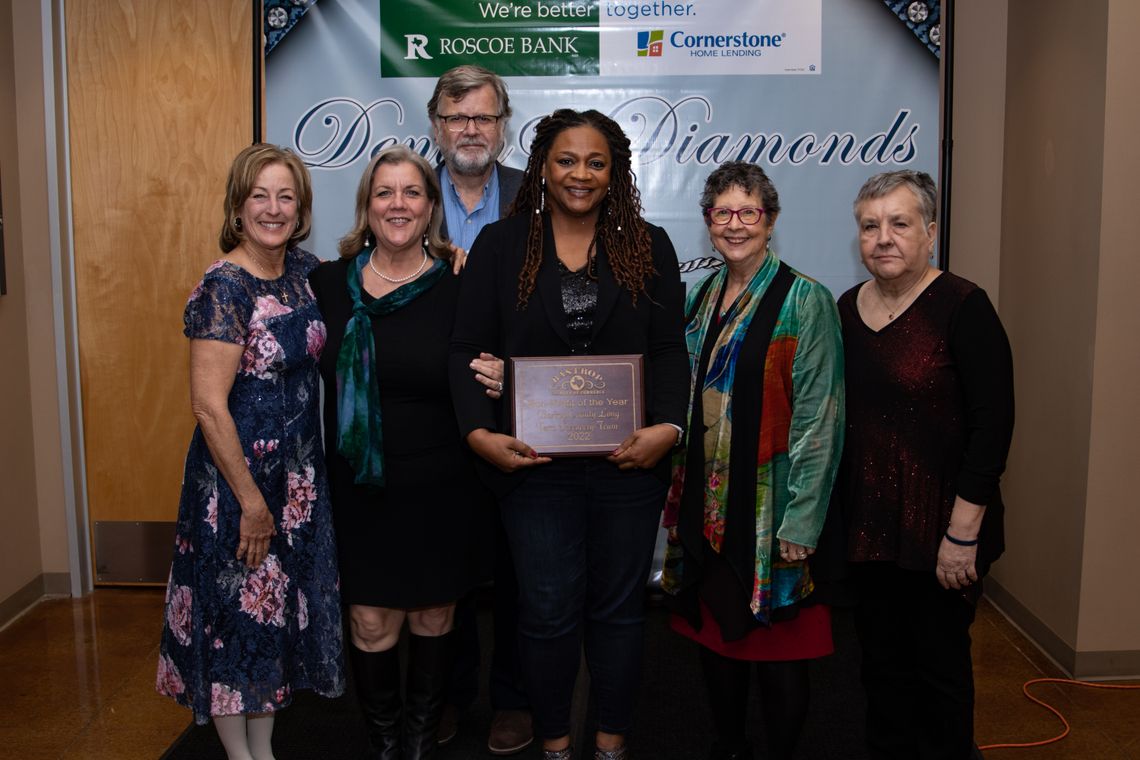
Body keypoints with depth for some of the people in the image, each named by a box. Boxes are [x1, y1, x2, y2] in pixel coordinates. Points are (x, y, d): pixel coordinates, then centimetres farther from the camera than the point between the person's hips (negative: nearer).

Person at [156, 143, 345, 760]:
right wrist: (253, 502, -18)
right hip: (236, 477, -7)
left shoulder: (303, 269, 3)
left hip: (298, 475, 8)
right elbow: (209, 406, -21)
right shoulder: (224, 287, -18)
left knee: (278, 610, 17)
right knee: (236, 615, 7)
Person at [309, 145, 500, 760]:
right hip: (360, 489, 1)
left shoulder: (458, 287, -4)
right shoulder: (328, 283, 1)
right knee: (371, 624, 6)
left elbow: (483, 378, 4)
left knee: (433, 617, 13)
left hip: (442, 491, -1)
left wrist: (491, 383, -16)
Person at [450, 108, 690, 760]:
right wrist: (480, 431, -15)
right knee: (548, 609, 6)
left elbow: (670, 351, 1)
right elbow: (469, 349, -1)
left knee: (618, 606, 12)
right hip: (535, 461, -1)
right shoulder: (500, 245, 3)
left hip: (628, 461, 1)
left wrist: (667, 426, -15)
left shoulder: (648, 247, 5)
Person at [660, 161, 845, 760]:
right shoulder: (699, 298, 10)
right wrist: (678, 494, 10)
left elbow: (818, 420, -13)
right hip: (704, 502, 6)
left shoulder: (804, 301, -9)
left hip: (769, 505, -6)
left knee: (776, 643, 5)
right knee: (714, 629, 16)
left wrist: (801, 521, -17)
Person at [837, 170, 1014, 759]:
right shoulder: (847, 308, 6)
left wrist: (963, 531, -18)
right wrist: (835, 511, 9)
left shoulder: (962, 307, -11)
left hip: (938, 528, -5)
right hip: (867, 524, 5)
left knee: (940, 663, 8)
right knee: (881, 660, 15)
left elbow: (994, 421, -15)